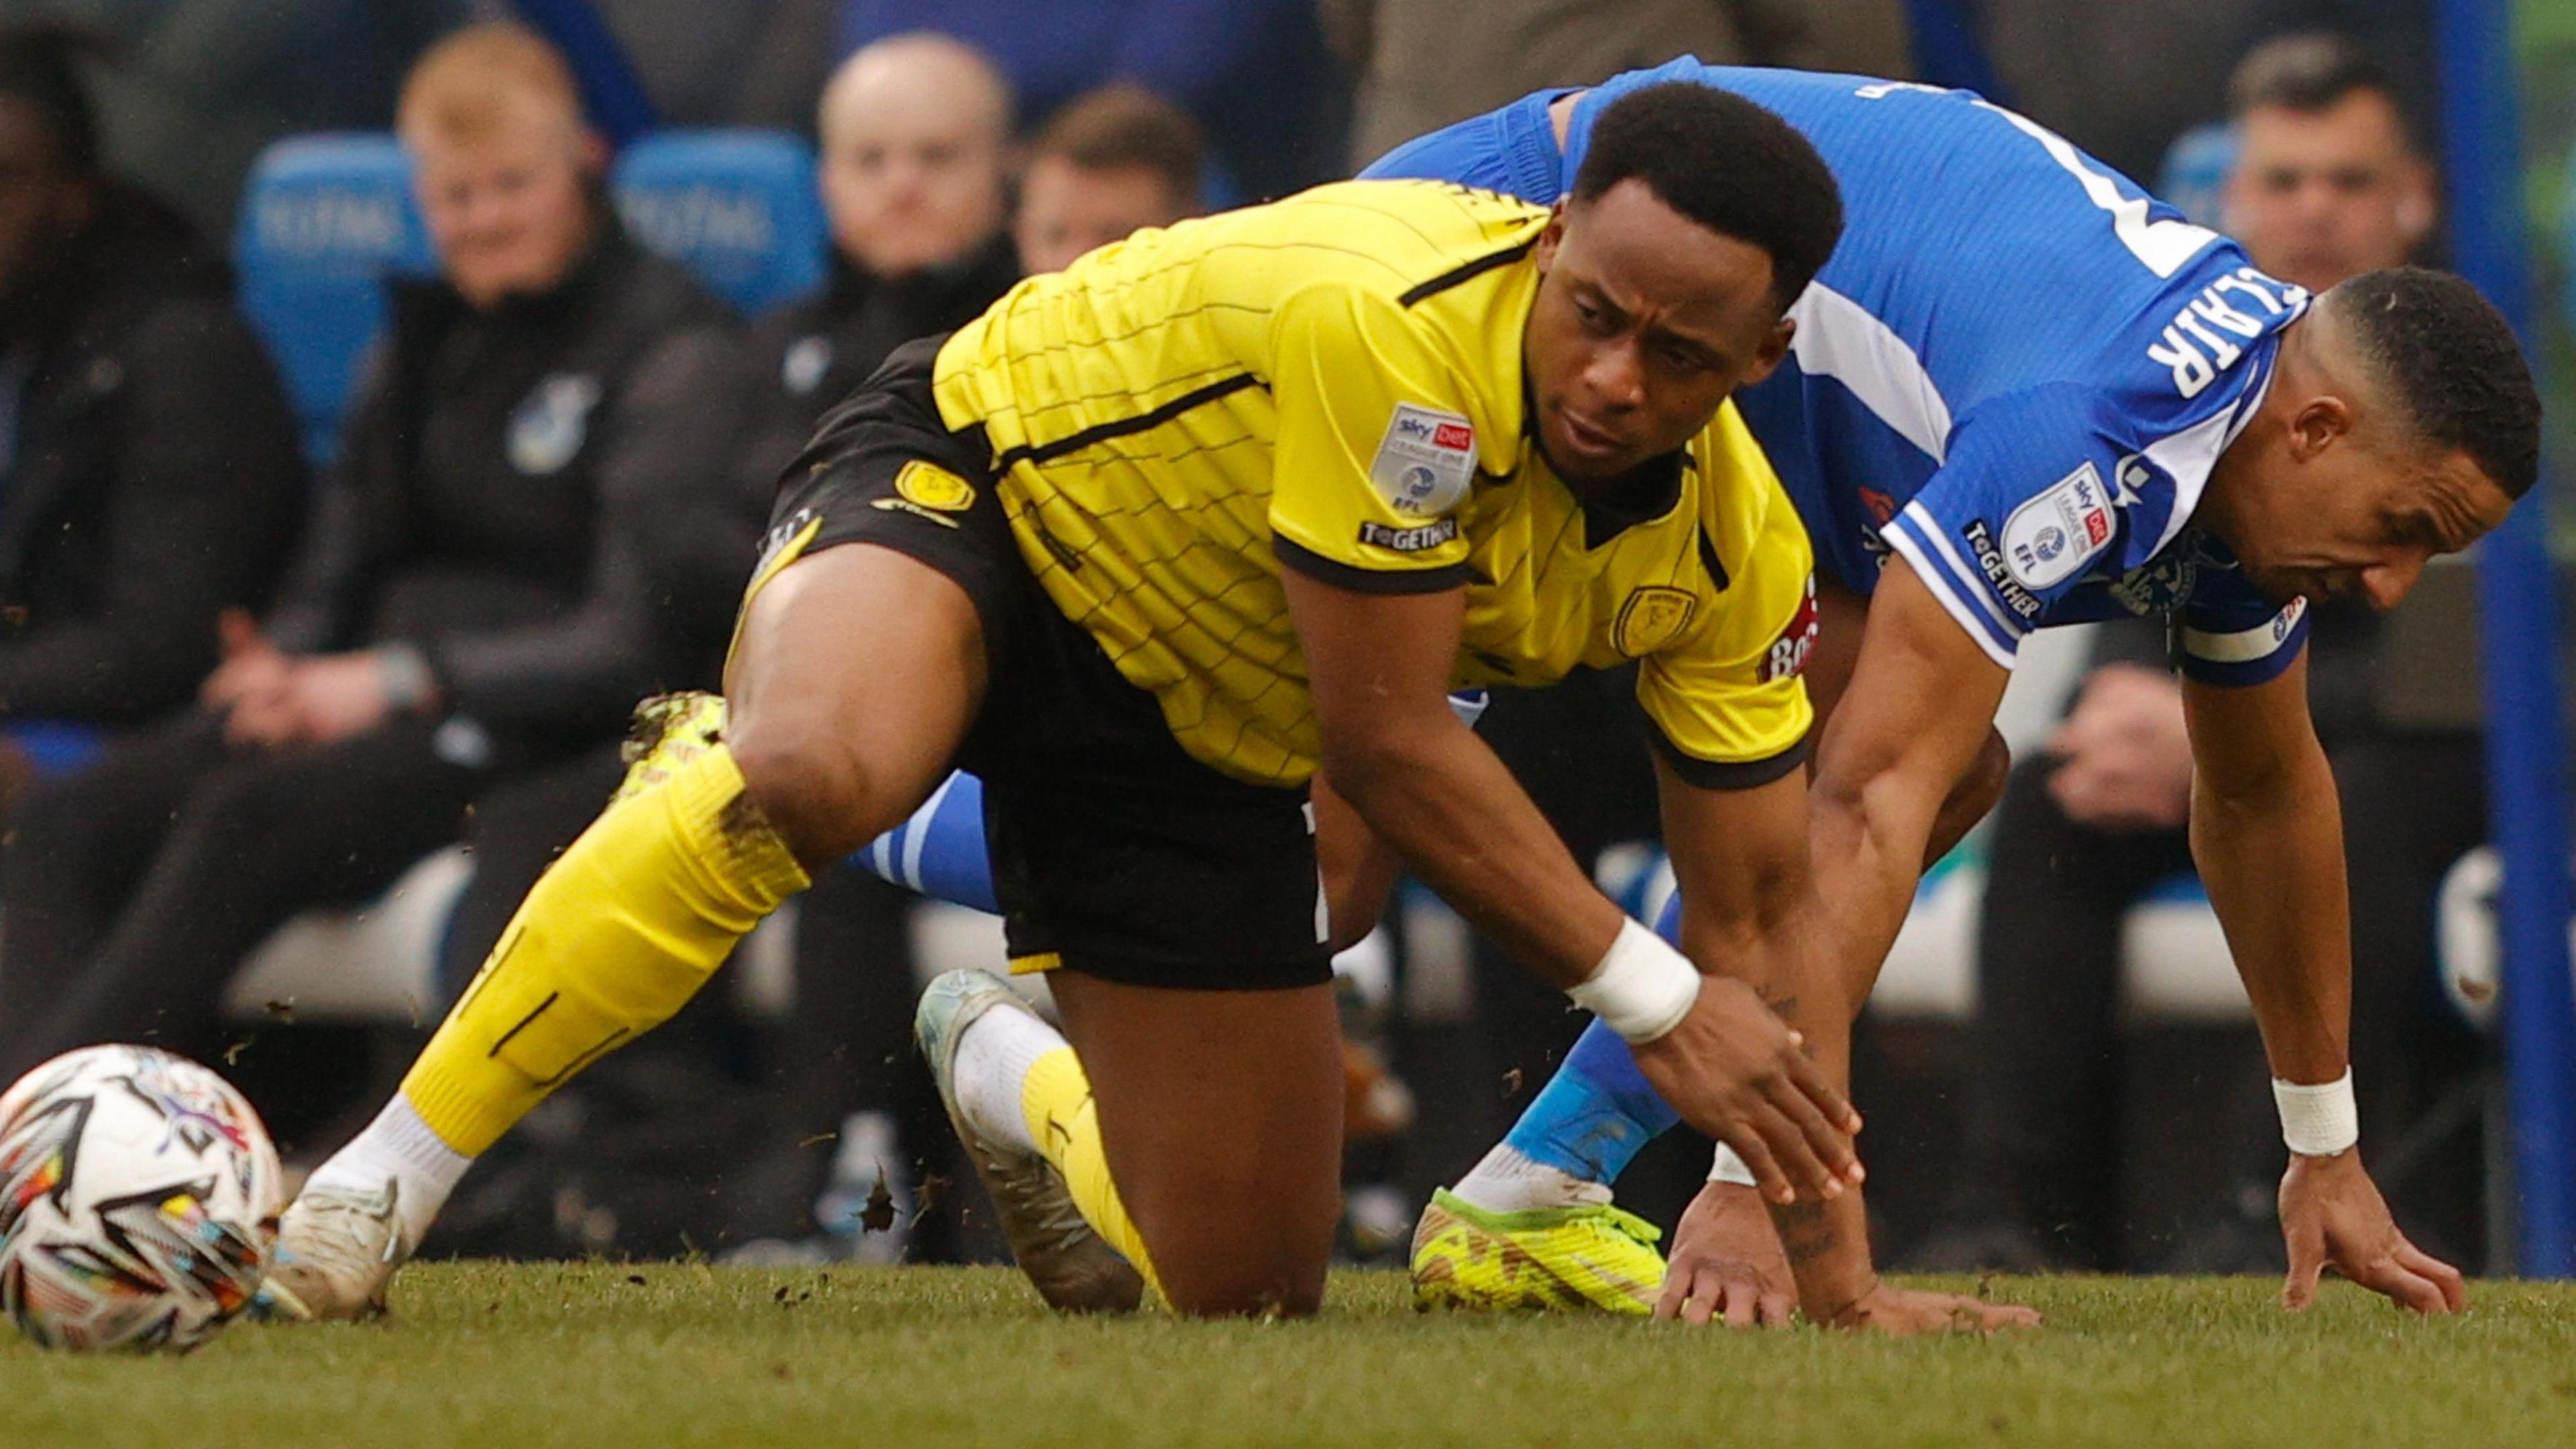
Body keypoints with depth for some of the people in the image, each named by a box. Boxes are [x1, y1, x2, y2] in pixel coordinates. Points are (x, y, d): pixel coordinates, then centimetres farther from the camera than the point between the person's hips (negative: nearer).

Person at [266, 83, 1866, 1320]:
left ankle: (1013, 1081, 39)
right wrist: (1657, 1001, -27)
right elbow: (1384, 740, -29)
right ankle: (383, 1178, -28)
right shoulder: (1401, 321, -34)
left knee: (1239, 1293, 3)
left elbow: (1761, 910, -4)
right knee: (810, 772, -43)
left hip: (1199, 747, 6)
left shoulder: (1734, 551, -14)